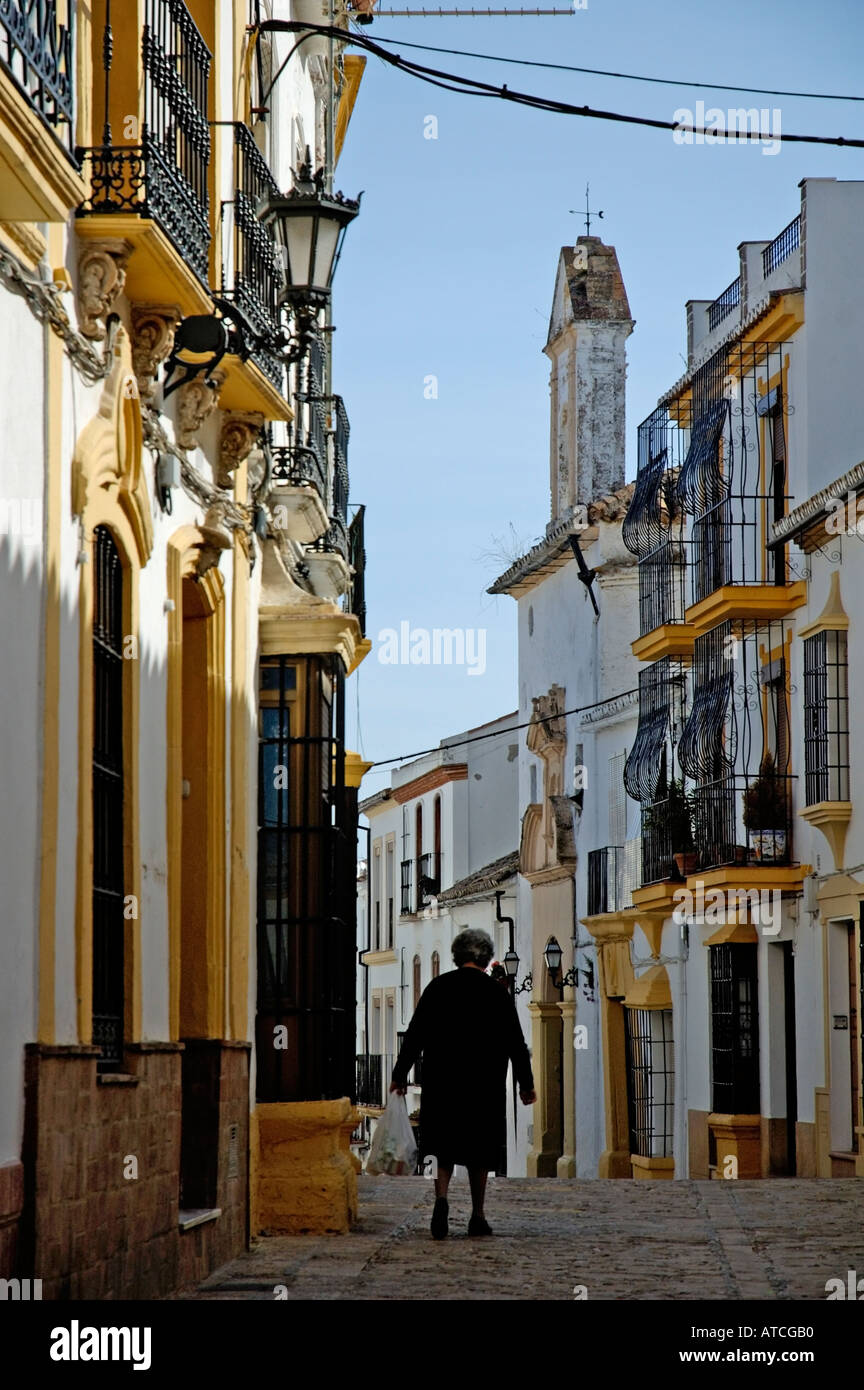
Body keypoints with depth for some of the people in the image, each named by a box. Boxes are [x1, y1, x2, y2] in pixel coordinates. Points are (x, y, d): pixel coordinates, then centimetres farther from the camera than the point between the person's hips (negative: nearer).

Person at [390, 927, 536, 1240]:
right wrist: (526, 1084, 13)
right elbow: (516, 1044, 2)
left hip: (441, 1084, 0)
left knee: (444, 1148, 8)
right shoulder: (497, 994, -2)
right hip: (484, 1086, 0)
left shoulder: (438, 987, -1)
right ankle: (477, 1217, 13)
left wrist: (400, 1075, 7)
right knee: (478, 1151, 11)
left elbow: (415, 1035, -1)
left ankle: (441, 1198, -17)